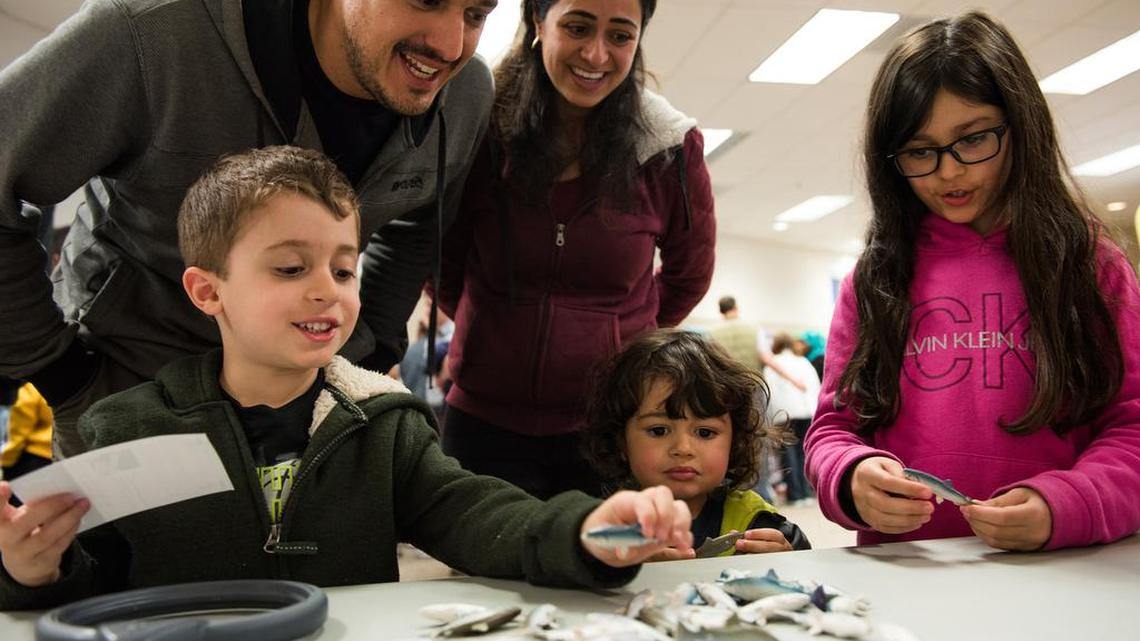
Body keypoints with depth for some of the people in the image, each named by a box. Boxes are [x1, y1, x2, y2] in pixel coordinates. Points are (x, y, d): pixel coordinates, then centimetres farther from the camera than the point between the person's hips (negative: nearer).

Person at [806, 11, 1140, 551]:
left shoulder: (1090, 264, 7)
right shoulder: (871, 282, 8)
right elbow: (834, 426, 8)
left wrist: (1063, 507, -16)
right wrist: (853, 480, -15)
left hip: (1057, 575, -1)